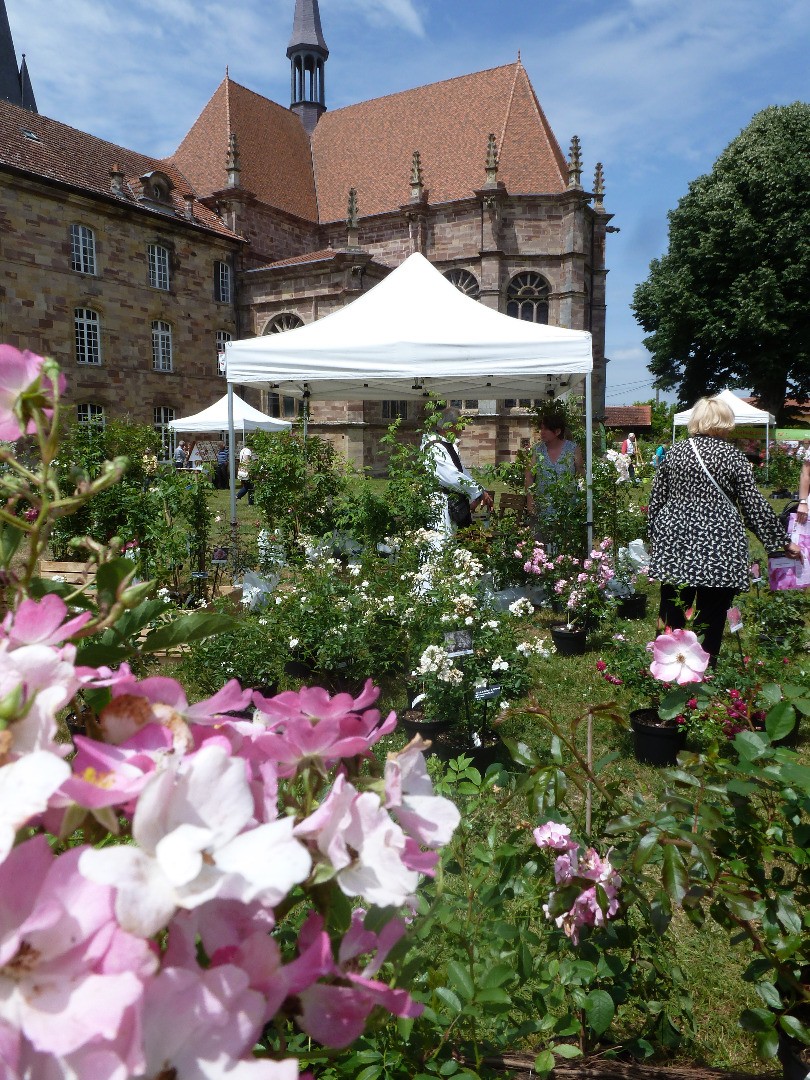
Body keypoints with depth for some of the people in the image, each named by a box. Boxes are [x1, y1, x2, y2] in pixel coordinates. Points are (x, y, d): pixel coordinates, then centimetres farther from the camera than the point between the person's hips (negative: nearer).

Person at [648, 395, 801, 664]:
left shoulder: (674, 452, 6)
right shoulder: (733, 457, -3)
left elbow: (655, 502, 8)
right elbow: (755, 506, -3)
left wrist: (656, 539, 20)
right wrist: (784, 541, 6)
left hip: (675, 548, 3)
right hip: (718, 551, -3)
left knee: (672, 619, 11)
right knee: (711, 623, 5)